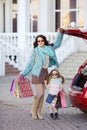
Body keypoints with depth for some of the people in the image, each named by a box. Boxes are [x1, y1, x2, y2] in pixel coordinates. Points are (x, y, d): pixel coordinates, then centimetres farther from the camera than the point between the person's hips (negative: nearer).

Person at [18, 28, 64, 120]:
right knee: (40, 93, -10)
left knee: (42, 93, 6)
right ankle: (33, 111, 5)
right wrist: (23, 73, -5)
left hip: (45, 72, 5)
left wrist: (60, 34, 14)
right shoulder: (35, 51, -5)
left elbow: (57, 43, 24)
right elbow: (30, 63, -2)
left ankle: (39, 112, 13)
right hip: (37, 73, -5)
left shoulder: (49, 48, 8)